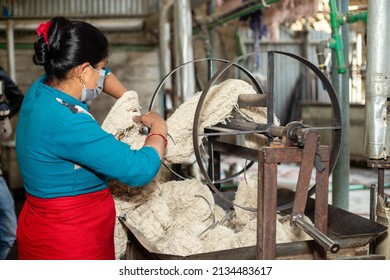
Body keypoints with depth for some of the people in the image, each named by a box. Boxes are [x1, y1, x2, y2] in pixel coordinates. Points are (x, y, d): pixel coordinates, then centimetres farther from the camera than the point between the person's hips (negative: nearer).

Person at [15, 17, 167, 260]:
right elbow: (140, 170, -27)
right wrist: (159, 128, -9)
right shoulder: (67, 122, -29)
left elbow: (99, 75, 20)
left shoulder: (43, 89, 0)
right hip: (70, 242, -9)